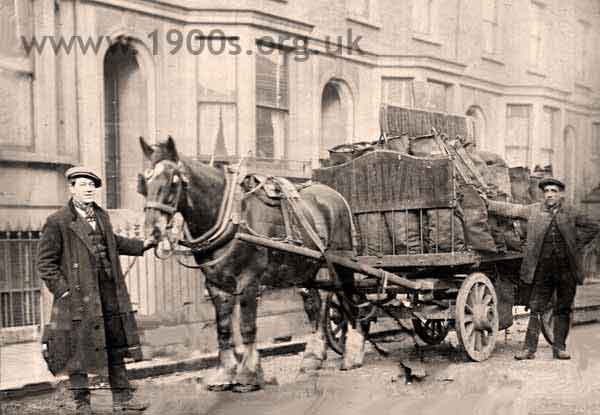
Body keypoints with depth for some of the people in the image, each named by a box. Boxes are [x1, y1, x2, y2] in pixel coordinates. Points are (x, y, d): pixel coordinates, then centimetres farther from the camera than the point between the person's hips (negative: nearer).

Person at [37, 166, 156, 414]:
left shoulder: (102, 216, 12)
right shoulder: (58, 222, -8)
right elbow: (45, 262, -8)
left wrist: (142, 245, 19)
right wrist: (63, 290, -14)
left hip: (110, 295, 6)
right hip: (79, 298, -6)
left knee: (116, 347, 12)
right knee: (79, 351, 3)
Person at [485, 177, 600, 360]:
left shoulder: (570, 212, 6)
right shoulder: (533, 210, 5)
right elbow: (510, 209, 3)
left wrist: (576, 243, 4)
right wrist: (486, 203, -3)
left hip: (567, 269, 1)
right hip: (543, 269, 0)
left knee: (563, 310, 7)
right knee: (536, 309, 0)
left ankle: (559, 348, 17)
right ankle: (529, 348, 3)